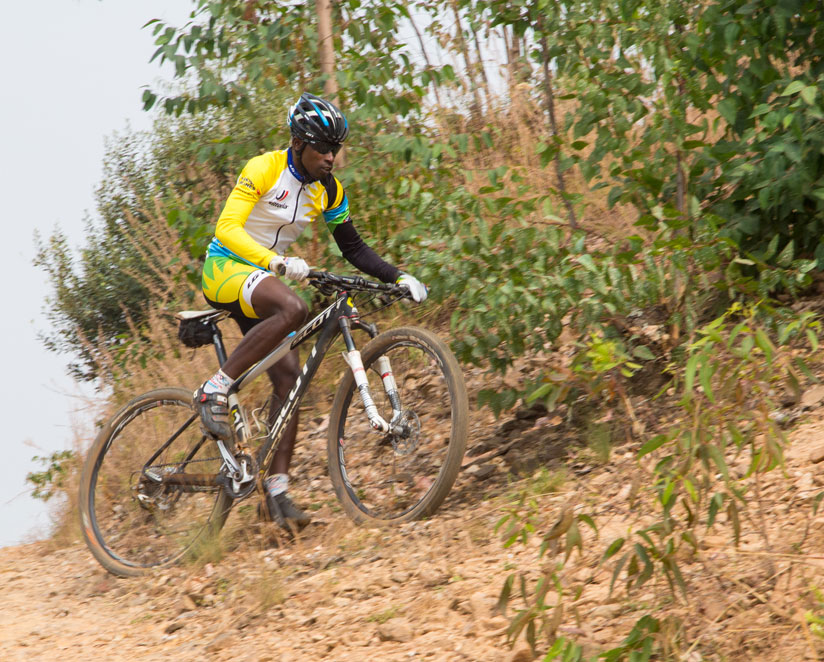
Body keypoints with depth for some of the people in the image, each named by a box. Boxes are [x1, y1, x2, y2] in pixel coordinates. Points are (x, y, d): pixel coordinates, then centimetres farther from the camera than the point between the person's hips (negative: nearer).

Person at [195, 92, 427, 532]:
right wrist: (277, 261, -43)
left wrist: (400, 277, -3)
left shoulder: (329, 191, 2)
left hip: (265, 277, 7)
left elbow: (353, 248, 11)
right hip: (225, 268, -7)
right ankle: (215, 391, -25)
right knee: (293, 309, -35)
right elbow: (228, 228, -28)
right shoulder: (263, 170, -17)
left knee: (288, 374, -8)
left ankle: (277, 489, -5)